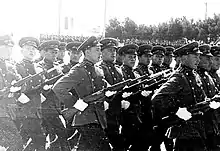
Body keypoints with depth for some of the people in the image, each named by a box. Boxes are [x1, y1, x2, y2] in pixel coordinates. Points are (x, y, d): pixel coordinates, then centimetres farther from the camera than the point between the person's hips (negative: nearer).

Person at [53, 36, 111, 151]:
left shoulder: (98, 70, 16)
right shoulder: (80, 70, -12)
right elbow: (58, 88, -20)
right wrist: (76, 104, -19)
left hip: (97, 119, 9)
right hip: (87, 120, -9)